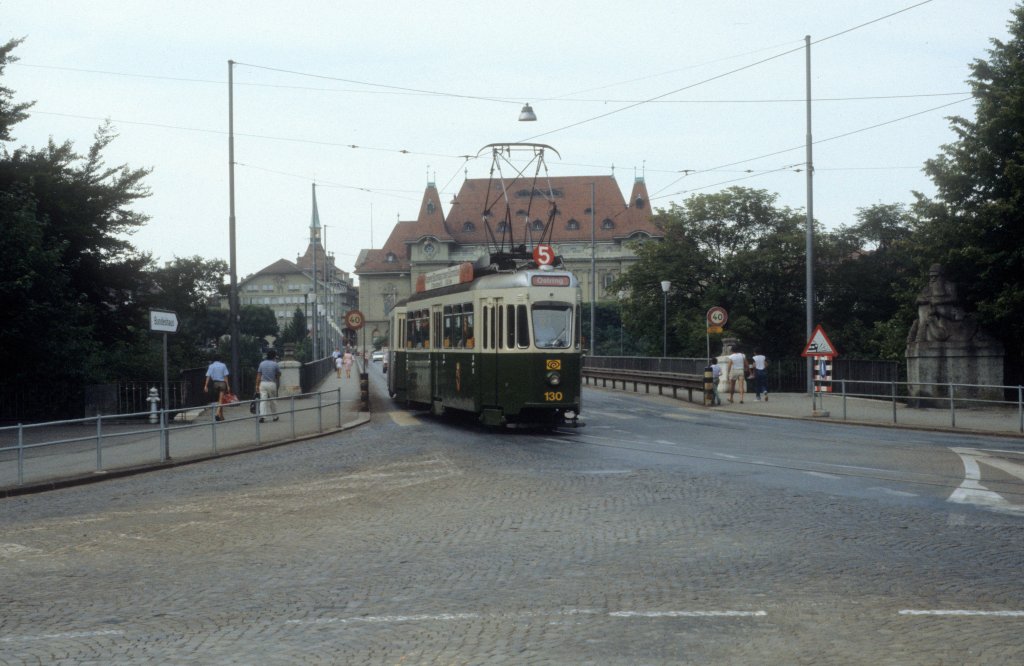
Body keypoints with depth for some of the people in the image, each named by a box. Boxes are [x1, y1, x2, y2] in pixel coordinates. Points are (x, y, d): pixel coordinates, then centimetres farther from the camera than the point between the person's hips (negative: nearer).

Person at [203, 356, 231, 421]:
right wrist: (228, 385, -2)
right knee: (221, 400, -7)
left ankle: (221, 416, 21)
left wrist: (206, 386, -10)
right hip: (222, 383, -2)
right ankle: (218, 414, -26)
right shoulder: (223, 365, 0)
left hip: (215, 383, 2)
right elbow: (225, 376, -5)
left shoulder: (211, 366, 3)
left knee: (219, 400, 17)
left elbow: (208, 376, -6)